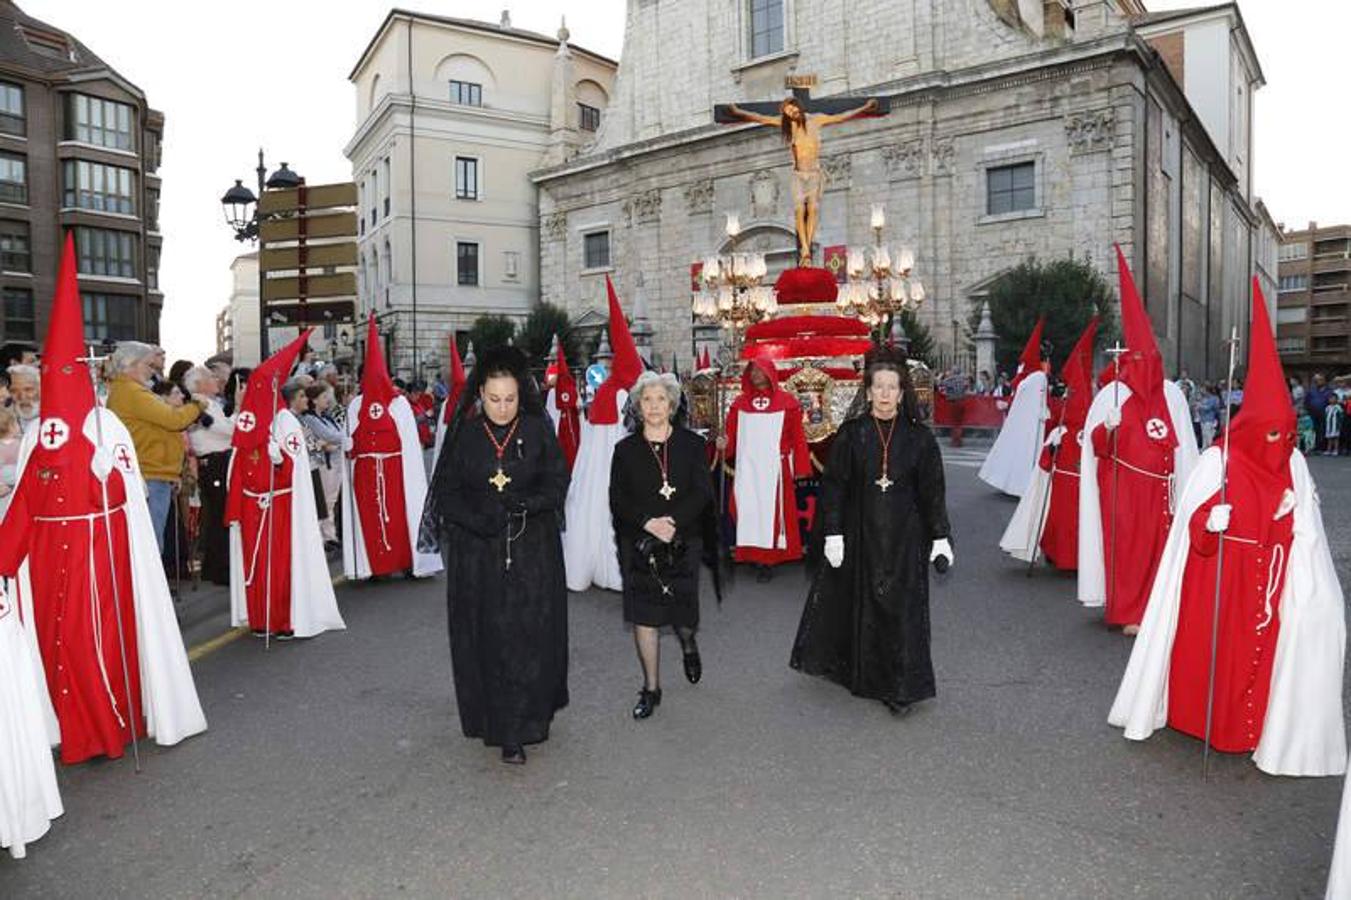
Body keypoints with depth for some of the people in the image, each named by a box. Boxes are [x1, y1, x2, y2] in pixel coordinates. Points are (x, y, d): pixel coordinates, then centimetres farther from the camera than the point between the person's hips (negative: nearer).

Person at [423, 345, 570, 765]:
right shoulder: (465, 434, 1)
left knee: (529, 635, -1)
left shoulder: (538, 430, -1)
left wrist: (522, 505, -19)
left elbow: (557, 484, -2)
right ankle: (495, 720, 18)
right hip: (477, 553, 1)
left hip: (532, 549, -1)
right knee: (486, 637, 4)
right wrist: (478, 519, -15)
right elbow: (447, 491, 2)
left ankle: (517, 729, 11)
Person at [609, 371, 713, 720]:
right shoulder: (626, 449, 2)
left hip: (683, 541, 0)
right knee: (643, 615, 1)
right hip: (639, 544, 0)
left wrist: (673, 521, -19)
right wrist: (648, 523, -17)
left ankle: (688, 645, 45)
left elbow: (703, 493, -6)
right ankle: (651, 688, 15)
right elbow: (618, 500, -2)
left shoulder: (691, 444, 1)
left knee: (683, 607, 8)